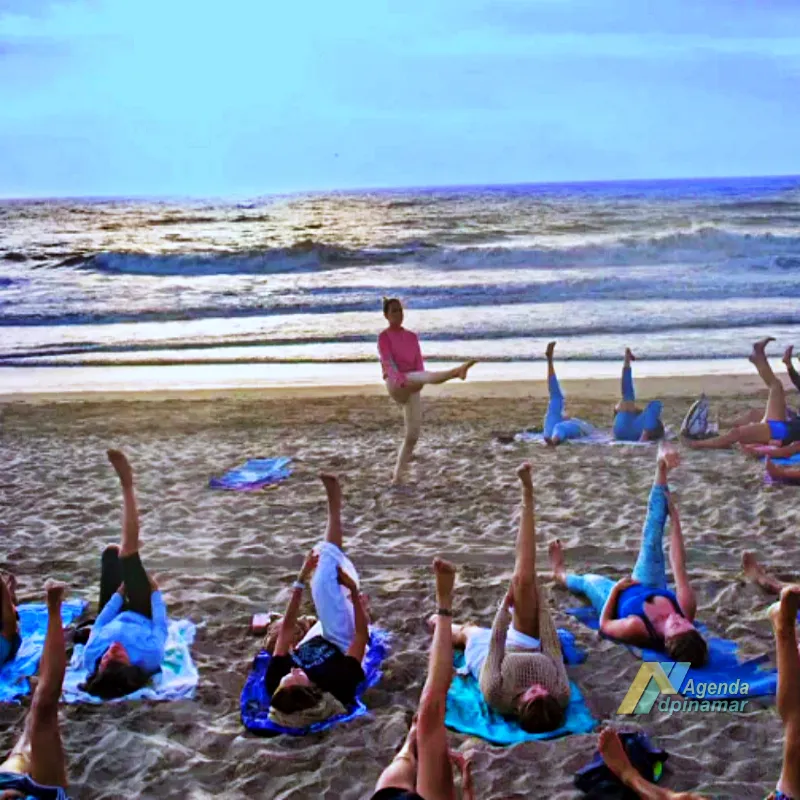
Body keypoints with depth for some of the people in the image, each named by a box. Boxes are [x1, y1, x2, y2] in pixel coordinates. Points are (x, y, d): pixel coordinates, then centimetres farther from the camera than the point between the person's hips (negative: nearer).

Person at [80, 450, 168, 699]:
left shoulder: (91, 659, -41)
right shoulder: (150, 657, -47)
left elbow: (99, 626, -21)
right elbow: (160, 626, -26)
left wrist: (119, 593, -8)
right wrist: (155, 590, -12)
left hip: (117, 618, 2)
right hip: (142, 619, -2)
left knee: (111, 551, 5)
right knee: (127, 553, -19)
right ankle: (126, 485, -7)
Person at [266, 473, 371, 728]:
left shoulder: (274, 684, -37)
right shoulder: (338, 683, -45)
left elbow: (287, 628, -25)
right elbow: (362, 636, -31)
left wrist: (300, 580, -24)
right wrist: (354, 591, -30)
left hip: (315, 641, 3)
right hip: (339, 644, -3)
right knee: (323, 575, -20)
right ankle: (334, 507, 2)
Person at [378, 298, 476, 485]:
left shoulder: (412, 337, 17)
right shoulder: (384, 337, 1)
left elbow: (419, 363, 8)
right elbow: (388, 363, -13)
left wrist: (419, 382, -13)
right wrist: (403, 381, -30)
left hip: (412, 388, 6)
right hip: (396, 384, -6)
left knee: (413, 435, 1)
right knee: (425, 376, -36)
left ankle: (397, 476, 7)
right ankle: (455, 371, -66)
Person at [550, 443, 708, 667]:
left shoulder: (636, 628, -48)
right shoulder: (687, 611, -42)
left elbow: (604, 624, -26)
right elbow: (679, 567, -32)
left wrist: (616, 588, -21)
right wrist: (675, 519, -27)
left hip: (620, 598, -2)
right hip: (652, 590, 2)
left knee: (589, 580, 23)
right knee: (651, 540, -5)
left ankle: (561, 575, 60)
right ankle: (661, 471, 7)